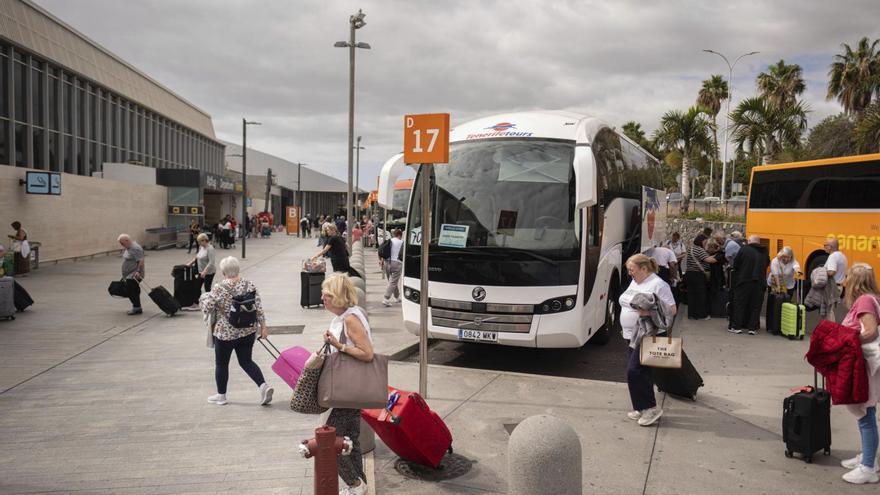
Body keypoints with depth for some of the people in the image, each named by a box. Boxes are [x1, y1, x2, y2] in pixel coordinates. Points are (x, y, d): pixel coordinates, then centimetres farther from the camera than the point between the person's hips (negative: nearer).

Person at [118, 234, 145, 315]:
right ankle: (137, 307, 15)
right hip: (129, 275, 10)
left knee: (130, 290, -13)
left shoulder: (135, 248, -18)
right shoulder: (128, 248, 14)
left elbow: (141, 261, -23)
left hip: (134, 275, -10)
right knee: (134, 291, 11)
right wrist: (124, 275, 24)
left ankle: (137, 308, -9)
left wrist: (138, 271, -28)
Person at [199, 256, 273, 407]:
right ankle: (263, 385, -4)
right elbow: (258, 308, -4)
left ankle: (221, 395, 26)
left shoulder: (219, 289, -16)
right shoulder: (250, 285, -4)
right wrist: (263, 327, 3)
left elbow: (207, 308, -11)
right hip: (248, 331, 4)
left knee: (221, 363, 14)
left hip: (226, 333, -4)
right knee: (246, 361, 15)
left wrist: (204, 297, 9)